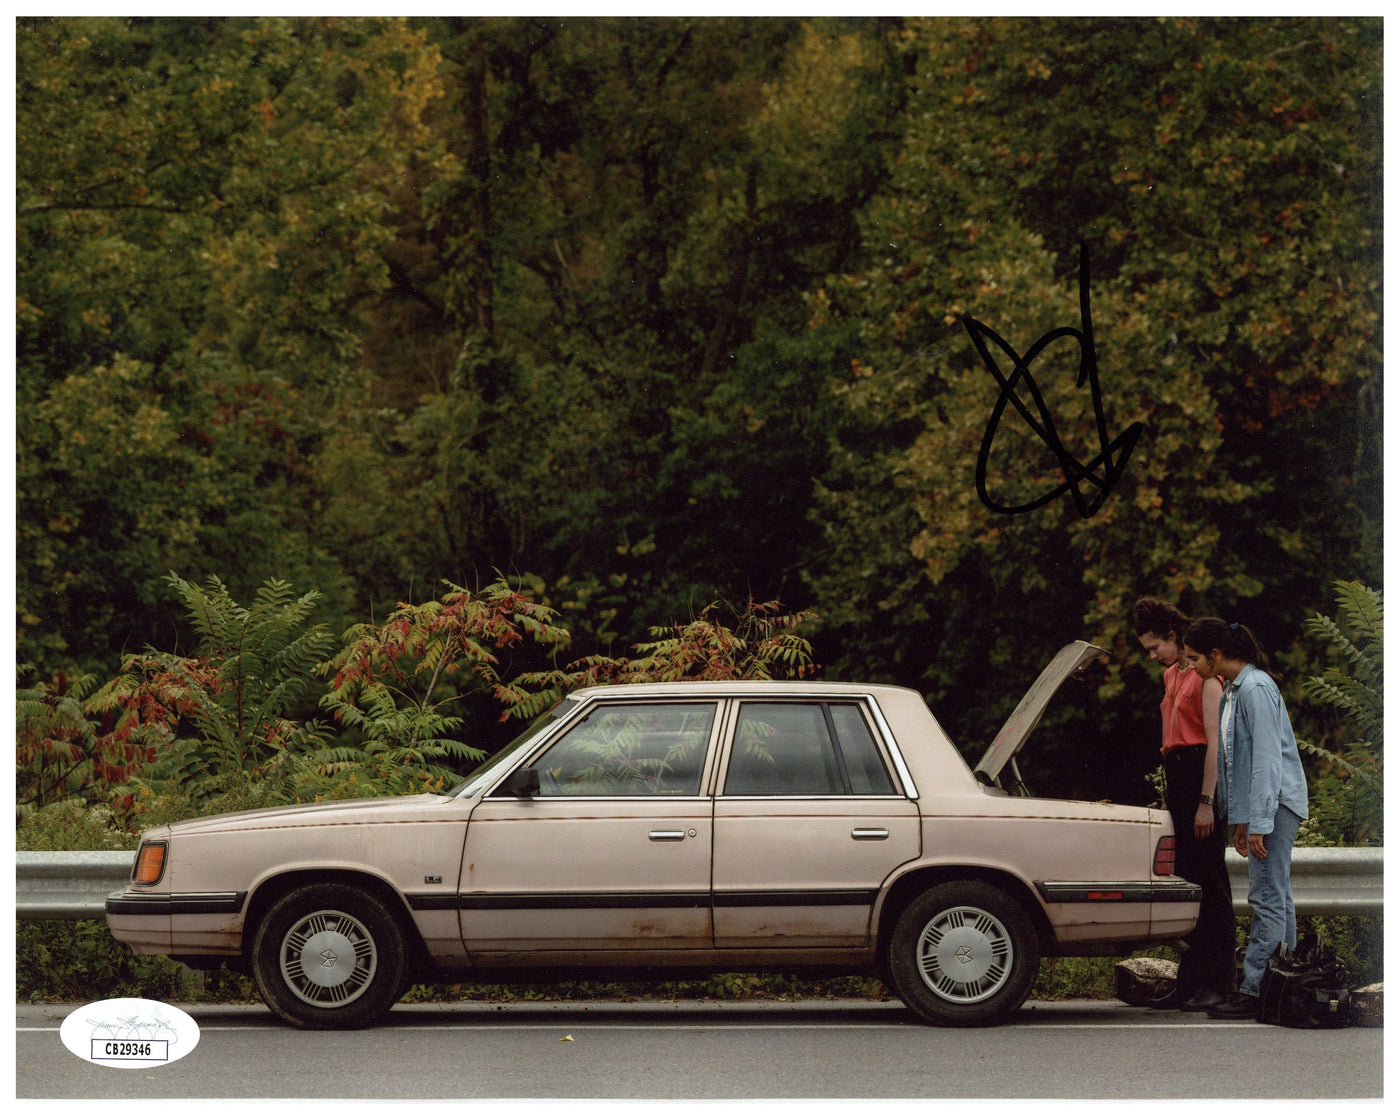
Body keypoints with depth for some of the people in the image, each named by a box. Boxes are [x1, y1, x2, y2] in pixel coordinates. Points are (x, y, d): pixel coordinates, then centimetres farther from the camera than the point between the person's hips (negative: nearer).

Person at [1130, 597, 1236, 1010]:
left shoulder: (1205, 675, -8)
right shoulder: (1170, 676, 20)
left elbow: (1215, 741, -13)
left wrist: (1206, 802, -18)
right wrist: (1172, 796, 17)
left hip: (1202, 774, -9)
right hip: (1176, 775, 9)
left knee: (1209, 883, -8)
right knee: (1185, 882, 7)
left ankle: (1219, 984, -7)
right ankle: (1189, 982, 9)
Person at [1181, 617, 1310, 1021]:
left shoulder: (1256, 689, -15)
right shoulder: (1232, 691, 16)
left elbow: (1267, 759, -19)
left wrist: (1259, 824, -20)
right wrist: (1239, 819, 20)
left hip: (1275, 802, -10)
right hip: (1261, 806, 10)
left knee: (1268, 899, -10)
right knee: (1277, 899, 9)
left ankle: (1255, 990, -12)